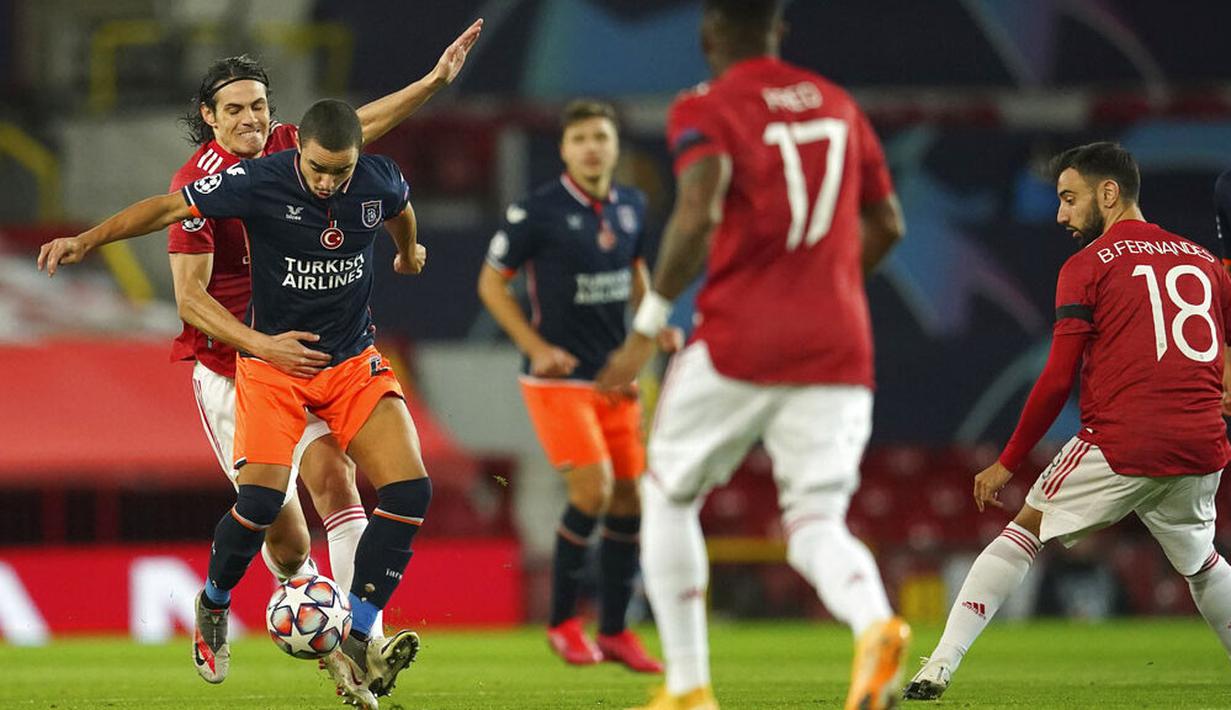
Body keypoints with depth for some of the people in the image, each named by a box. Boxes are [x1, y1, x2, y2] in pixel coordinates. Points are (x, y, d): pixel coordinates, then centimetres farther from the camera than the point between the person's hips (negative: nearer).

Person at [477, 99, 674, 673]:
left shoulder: (631, 207, 5)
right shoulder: (537, 211, -11)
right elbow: (491, 283, -3)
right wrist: (536, 348, -12)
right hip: (559, 377, -6)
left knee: (630, 497, 4)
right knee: (594, 489, -17)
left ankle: (615, 630, 16)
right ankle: (563, 621, 0)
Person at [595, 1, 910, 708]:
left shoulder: (706, 111, -3)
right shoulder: (838, 105, 15)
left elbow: (698, 213, -20)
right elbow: (886, 225, 20)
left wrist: (648, 326, -15)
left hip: (739, 339, -4)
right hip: (838, 345, 4)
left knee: (668, 497, 16)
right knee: (818, 523, 2)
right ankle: (875, 623, -32)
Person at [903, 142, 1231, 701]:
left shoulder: (1087, 266, 1)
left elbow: (1058, 381, -3)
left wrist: (1007, 464, 3)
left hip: (1121, 444, -4)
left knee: (1024, 533, 7)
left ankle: (940, 665, -2)